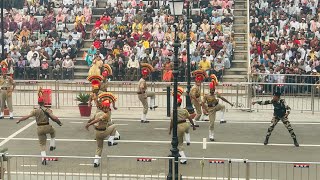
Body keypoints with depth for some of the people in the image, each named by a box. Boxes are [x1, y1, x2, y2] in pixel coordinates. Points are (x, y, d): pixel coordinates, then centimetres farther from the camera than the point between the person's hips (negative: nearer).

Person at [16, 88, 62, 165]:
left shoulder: (35, 111, -2)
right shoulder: (47, 110, -6)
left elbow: (27, 116, -11)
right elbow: (54, 117, -18)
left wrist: (19, 120, -1)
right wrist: (60, 122, -4)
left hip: (39, 129, 1)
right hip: (47, 127, -1)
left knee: (42, 145, 10)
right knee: (53, 131, 36)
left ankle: (43, 158, -4)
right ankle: (52, 145, 29)